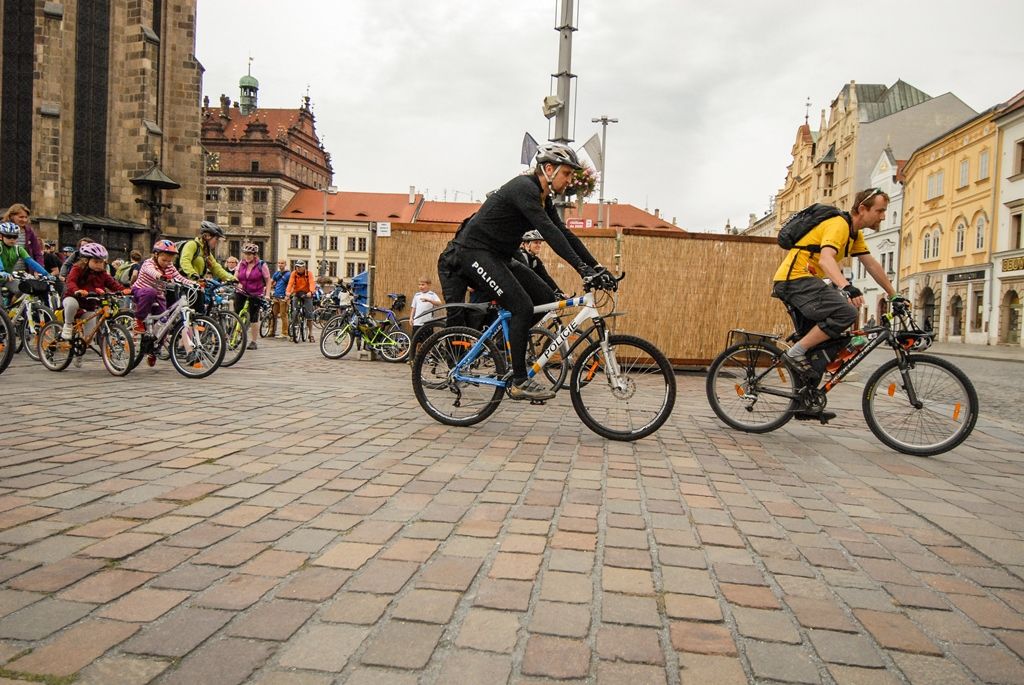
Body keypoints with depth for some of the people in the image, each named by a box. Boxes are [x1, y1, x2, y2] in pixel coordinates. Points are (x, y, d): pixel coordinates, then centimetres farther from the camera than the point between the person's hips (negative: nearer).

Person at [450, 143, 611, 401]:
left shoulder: (543, 198, 10)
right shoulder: (524, 188, -20)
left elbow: (564, 233, 8)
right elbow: (549, 232, -30)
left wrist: (597, 267, -1)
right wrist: (583, 269, -35)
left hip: (498, 256, 10)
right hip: (475, 252, -9)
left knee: (546, 298, 0)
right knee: (522, 306, -20)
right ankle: (519, 382, -14)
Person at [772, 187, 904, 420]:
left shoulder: (854, 233, 17)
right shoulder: (839, 224, -14)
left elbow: (872, 265, 23)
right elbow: (826, 259, -32)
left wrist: (894, 296, 25)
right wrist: (848, 288, -46)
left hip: (805, 282, 10)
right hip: (795, 279, -10)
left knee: (818, 344, 12)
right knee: (847, 312, -28)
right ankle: (796, 352, -17)